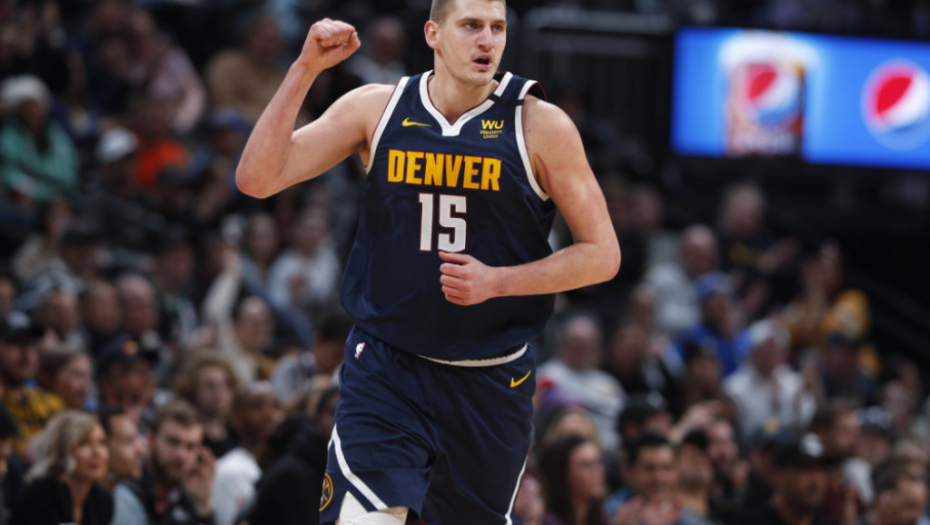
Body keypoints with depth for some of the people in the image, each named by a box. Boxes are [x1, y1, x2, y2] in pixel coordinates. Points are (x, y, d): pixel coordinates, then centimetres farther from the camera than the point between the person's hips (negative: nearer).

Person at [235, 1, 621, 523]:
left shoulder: (541, 125, -6)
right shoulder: (376, 108, -1)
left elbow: (602, 255, -3)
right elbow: (257, 179, -7)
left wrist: (496, 282, -16)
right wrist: (306, 69, -15)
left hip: (491, 381, 0)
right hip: (387, 367, 0)